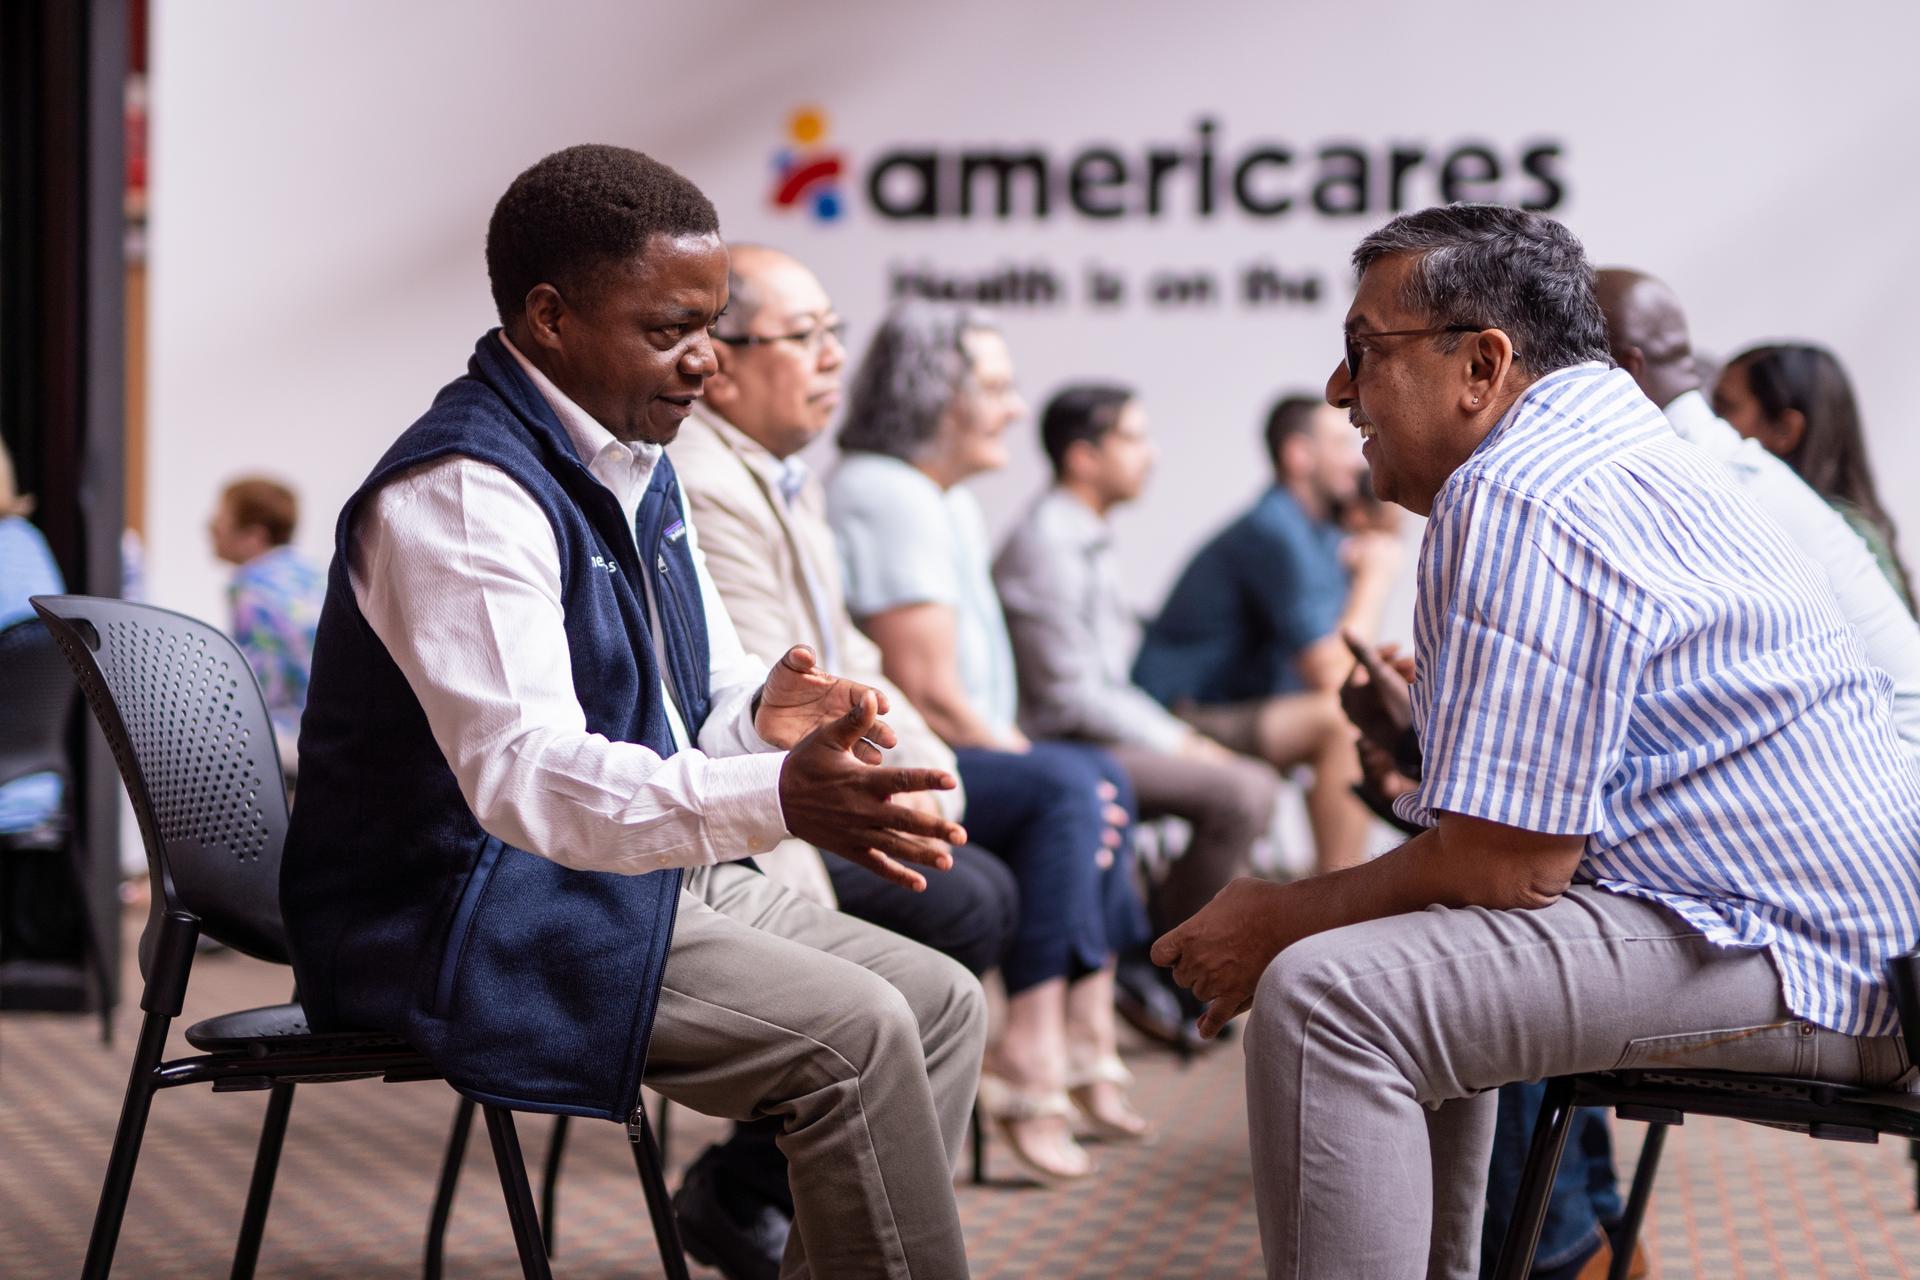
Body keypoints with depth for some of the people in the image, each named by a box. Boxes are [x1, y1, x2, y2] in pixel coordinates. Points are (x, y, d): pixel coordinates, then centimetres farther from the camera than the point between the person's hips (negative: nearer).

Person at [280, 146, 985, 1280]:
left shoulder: (635, 465, 11)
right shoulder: (460, 491, -21)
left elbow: (702, 697, 18)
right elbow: (521, 774, -33)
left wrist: (765, 710, -9)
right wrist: (777, 799, -46)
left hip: (649, 873, 10)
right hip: (476, 917, -10)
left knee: (944, 1002, 4)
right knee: (852, 1032, -23)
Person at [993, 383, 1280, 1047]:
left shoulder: (1088, 541, 18)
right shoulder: (1045, 545, -14)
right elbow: (1071, 697, -18)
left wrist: (1183, 737, 8)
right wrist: (1179, 744, -12)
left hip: (1103, 735, 11)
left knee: (1254, 782, 6)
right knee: (1239, 792, -22)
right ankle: (1157, 965, -10)